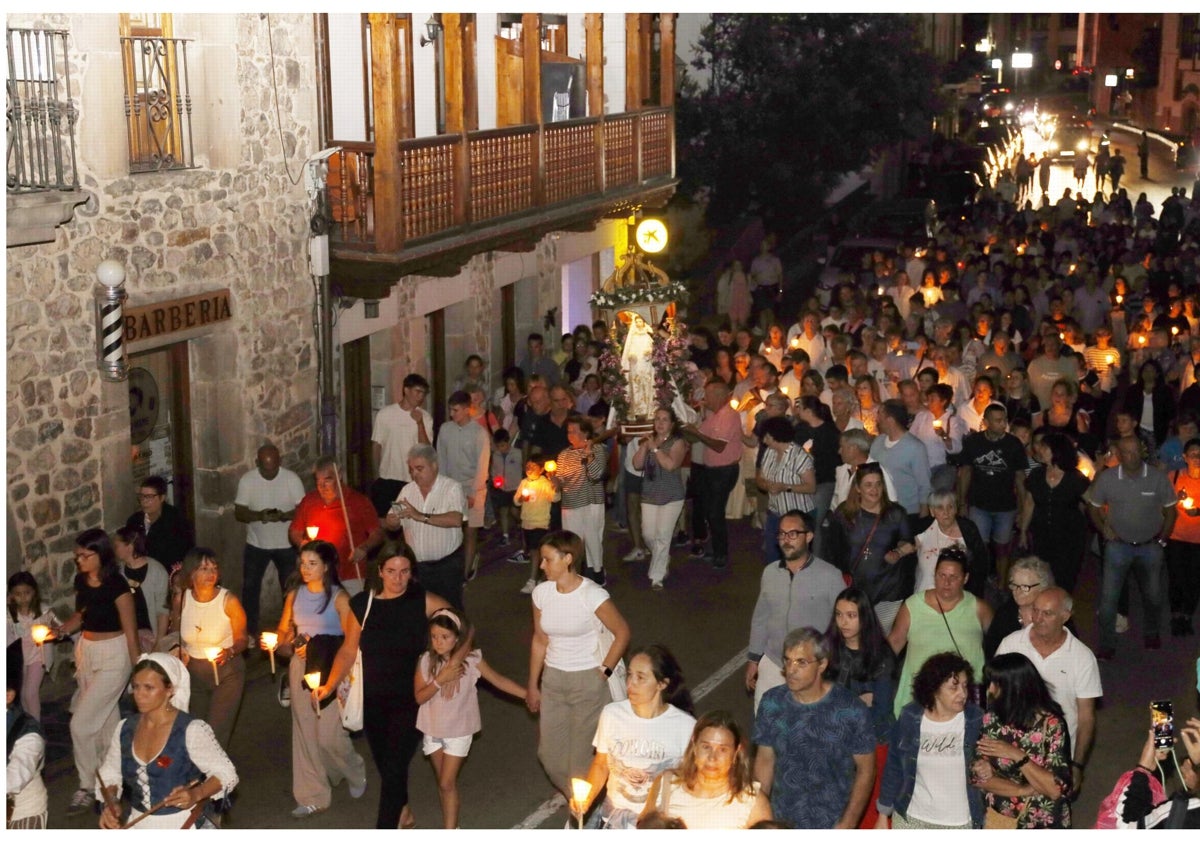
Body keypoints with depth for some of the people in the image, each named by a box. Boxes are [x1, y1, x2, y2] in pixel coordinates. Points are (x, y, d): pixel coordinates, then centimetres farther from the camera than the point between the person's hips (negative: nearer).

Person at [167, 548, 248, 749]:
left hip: (226, 672, -3)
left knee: (216, 736, -10)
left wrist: (230, 652, -26)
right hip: (192, 671, 3)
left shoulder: (229, 601, -15)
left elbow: (242, 639, -7)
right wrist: (177, 650, -6)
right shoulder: (180, 599, -7)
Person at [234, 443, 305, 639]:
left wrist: (283, 516, -30)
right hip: (256, 544, 1)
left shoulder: (292, 479, -10)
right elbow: (238, 513, -7)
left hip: (286, 544, -1)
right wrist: (259, 515, -26)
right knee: (250, 588, 4)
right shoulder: (247, 480, -7)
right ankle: (249, 631, 18)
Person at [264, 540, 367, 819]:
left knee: (328, 735, -8)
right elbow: (284, 630, 14)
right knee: (304, 731, 7)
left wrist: (313, 650, -16)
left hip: (329, 670, -5)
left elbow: (350, 641, -11)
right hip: (300, 667, 5)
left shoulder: (339, 597, -8)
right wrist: (277, 643, -8)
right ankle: (313, 796, 18)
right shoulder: (294, 595, 7)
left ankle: (356, 772, 23)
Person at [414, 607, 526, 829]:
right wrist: (440, 680, -26)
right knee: (442, 782, 14)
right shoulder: (426, 661, -11)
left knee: (448, 783, -4)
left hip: (459, 731, -3)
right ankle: (450, 825, 30)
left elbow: (499, 680, -8)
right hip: (433, 730, 3)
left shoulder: (471, 660, -15)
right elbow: (419, 697, -12)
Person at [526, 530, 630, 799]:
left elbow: (622, 633, -7)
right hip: (553, 679, 5)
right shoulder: (541, 593, -2)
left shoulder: (592, 595, -18)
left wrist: (605, 672, -9)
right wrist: (532, 686, 13)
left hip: (588, 681, -5)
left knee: (583, 753, 1)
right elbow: (540, 640, 8)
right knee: (549, 751, 10)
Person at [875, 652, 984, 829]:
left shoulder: (976, 720, -11)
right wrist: (883, 814, 4)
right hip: (911, 818, 1)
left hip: (960, 822, -1)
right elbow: (893, 766, 0)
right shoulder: (910, 717, -9)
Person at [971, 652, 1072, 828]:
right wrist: (1025, 791, -19)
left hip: (1041, 824, -3)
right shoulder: (991, 719, -8)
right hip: (997, 819, 3)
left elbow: (1056, 789, -22)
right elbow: (978, 775, -8)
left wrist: (1017, 755, -27)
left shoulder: (1051, 724, -18)